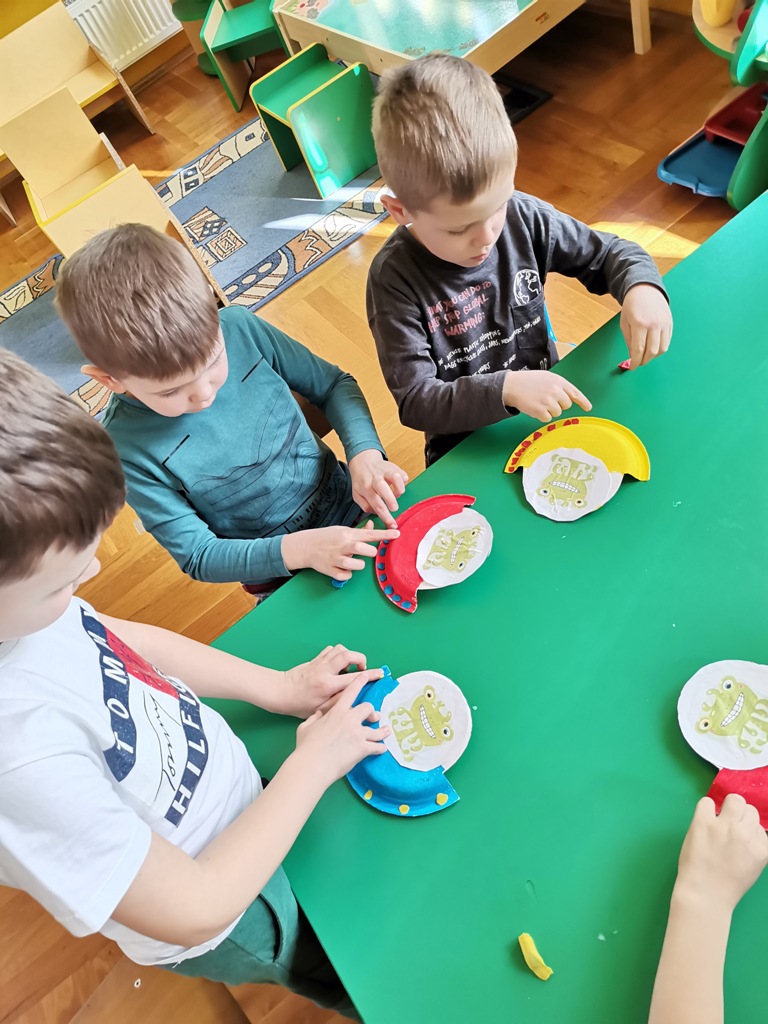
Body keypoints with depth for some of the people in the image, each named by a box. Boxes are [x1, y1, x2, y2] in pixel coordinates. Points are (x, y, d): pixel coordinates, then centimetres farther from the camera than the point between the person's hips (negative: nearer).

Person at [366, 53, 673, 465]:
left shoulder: (523, 217, -9)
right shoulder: (395, 277, -19)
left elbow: (610, 253, 5)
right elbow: (414, 400, -20)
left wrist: (642, 287, -16)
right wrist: (506, 388, -32)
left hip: (551, 408, 5)